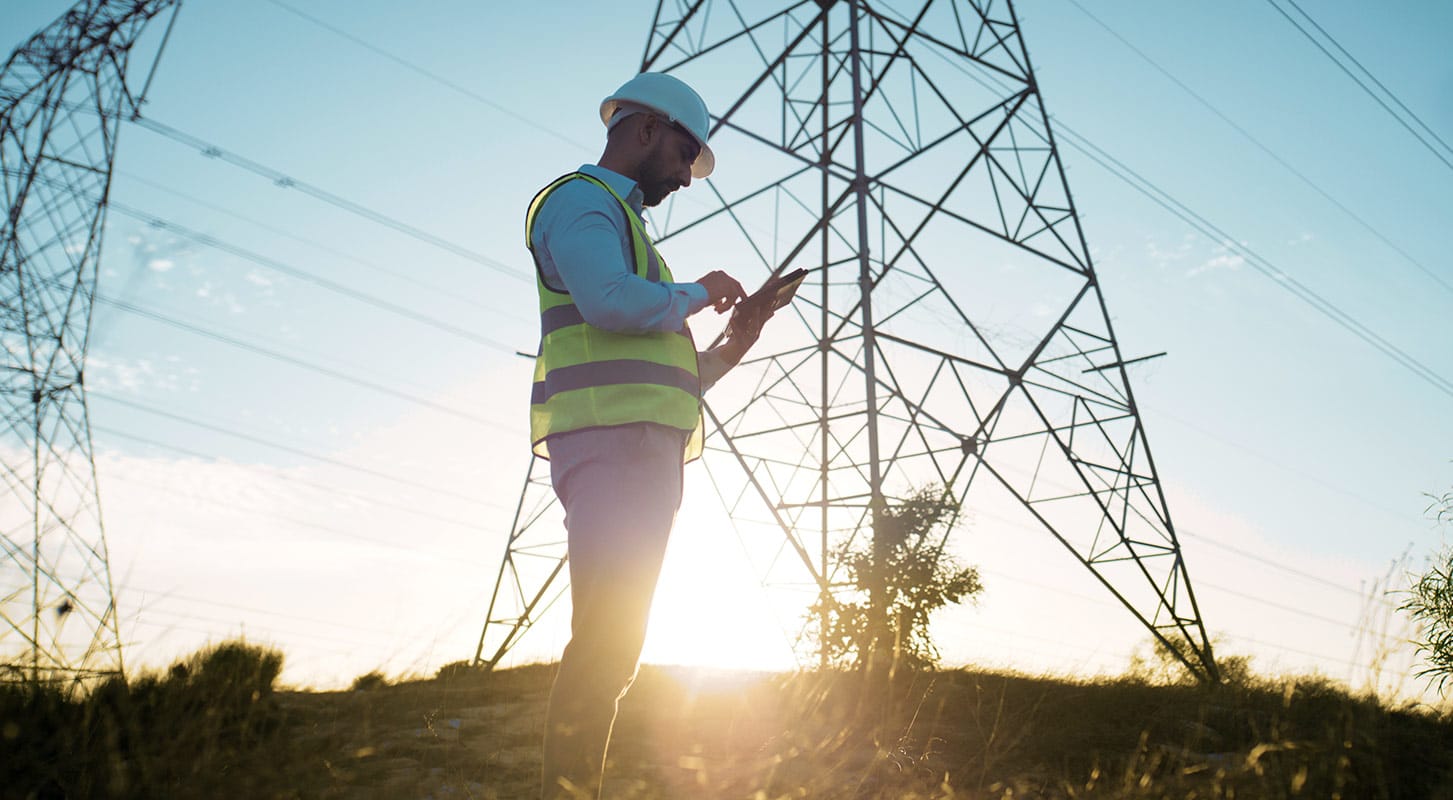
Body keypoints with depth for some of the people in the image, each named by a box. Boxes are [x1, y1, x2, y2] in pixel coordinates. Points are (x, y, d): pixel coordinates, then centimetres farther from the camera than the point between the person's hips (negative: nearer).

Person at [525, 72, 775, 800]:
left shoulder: (617, 218, 31)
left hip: (640, 452, 10)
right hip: (611, 443, -10)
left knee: (610, 645, 8)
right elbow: (609, 300, -21)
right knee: (605, 642, -16)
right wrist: (698, 293, -4)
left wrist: (729, 349, 17)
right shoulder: (581, 198, 2)